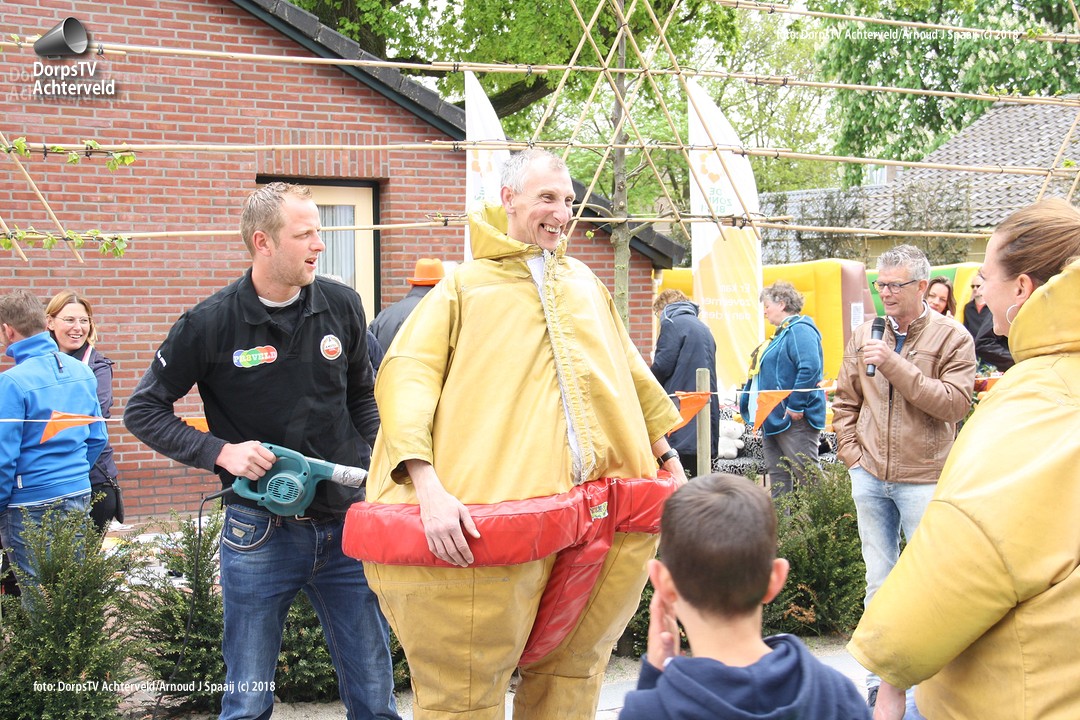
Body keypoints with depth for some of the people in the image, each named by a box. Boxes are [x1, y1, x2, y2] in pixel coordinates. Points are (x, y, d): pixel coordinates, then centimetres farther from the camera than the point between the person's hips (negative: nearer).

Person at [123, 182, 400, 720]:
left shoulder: (341, 306, 2)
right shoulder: (211, 324, -9)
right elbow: (143, 411, -1)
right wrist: (220, 451, -14)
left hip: (345, 526, 3)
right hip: (259, 532, -3)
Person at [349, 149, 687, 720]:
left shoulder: (584, 283, 21)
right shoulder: (464, 285, 4)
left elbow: (631, 372, 31)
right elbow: (407, 375, -8)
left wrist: (666, 452, 29)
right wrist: (428, 485, -22)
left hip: (600, 514, 5)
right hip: (491, 512, -5)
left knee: (573, 672, 14)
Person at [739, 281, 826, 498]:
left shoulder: (800, 330, -13)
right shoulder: (783, 333, 20)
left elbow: (810, 368, -26)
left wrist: (795, 407, -24)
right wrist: (748, 403, 22)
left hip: (794, 421, -11)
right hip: (773, 420, 11)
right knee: (777, 475, 12)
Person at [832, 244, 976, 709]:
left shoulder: (952, 337, -5)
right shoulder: (864, 336, 7)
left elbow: (954, 403, -17)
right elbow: (844, 401, 14)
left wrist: (894, 365, -21)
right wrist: (851, 453, 3)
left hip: (923, 479, -4)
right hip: (870, 478, 4)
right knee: (878, 581, 13)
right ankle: (879, 680, 24)